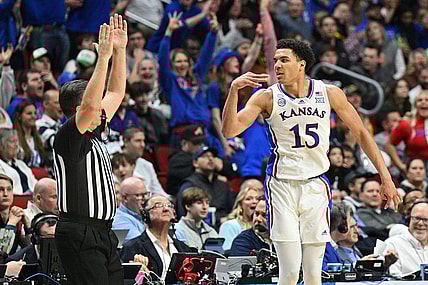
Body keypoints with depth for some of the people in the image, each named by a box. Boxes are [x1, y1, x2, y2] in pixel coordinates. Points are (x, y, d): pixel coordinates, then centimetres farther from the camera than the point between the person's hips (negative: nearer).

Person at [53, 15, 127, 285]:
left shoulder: (93, 134, 15)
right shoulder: (68, 136, -11)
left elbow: (115, 94, 24)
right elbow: (91, 105, -28)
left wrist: (120, 50, 16)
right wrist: (104, 56, -27)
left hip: (103, 233, 10)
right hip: (80, 235, -10)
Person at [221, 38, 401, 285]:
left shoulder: (329, 93, 1)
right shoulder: (267, 97, -3)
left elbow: (361, 133, 8)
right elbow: (230, 131, -11)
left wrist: (386, 177, 5)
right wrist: (234, 90, -24)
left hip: (316, 185, 2)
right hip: (282, 185, -2)